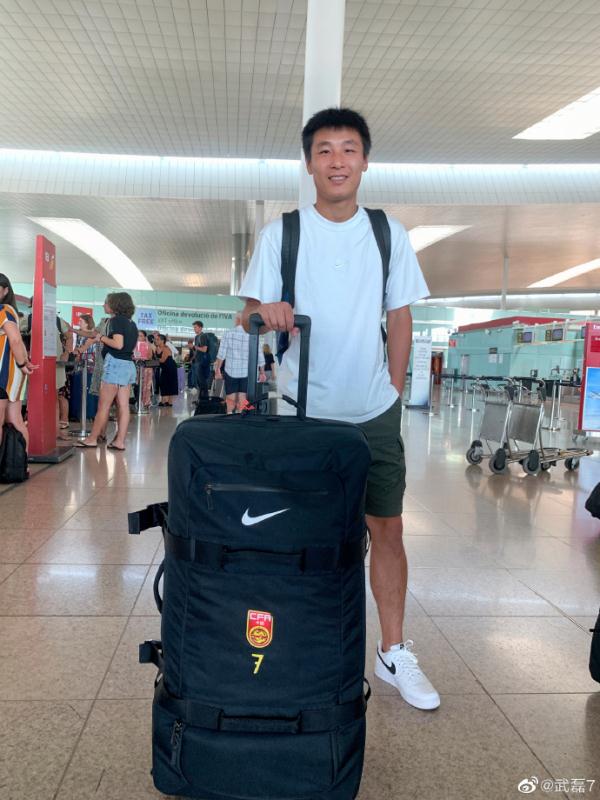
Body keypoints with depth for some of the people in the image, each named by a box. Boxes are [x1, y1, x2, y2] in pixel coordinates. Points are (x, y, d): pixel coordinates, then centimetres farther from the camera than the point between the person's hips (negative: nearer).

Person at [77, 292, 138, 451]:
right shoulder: (131, 323, 16)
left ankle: (92, 439, 7)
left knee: (103, 405, -1)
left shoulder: (116, 320, -8)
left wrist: (102, 338, -4)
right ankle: (120, 441, 4)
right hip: (129, 365, 8)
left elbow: (118, 344, -19)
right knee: (123, 406, 4)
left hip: (116, 364, -8)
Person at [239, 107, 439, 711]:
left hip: (374, 411, 2)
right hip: (302, 410, -1)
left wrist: (394, 388, 4)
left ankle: (393, 651, 22)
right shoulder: (280, 233, -1)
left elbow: (399, 316, 8)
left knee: (388, 528, 6)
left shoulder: (389, 234, 5)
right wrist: (266, 311, -24)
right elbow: (249, 314, -1)